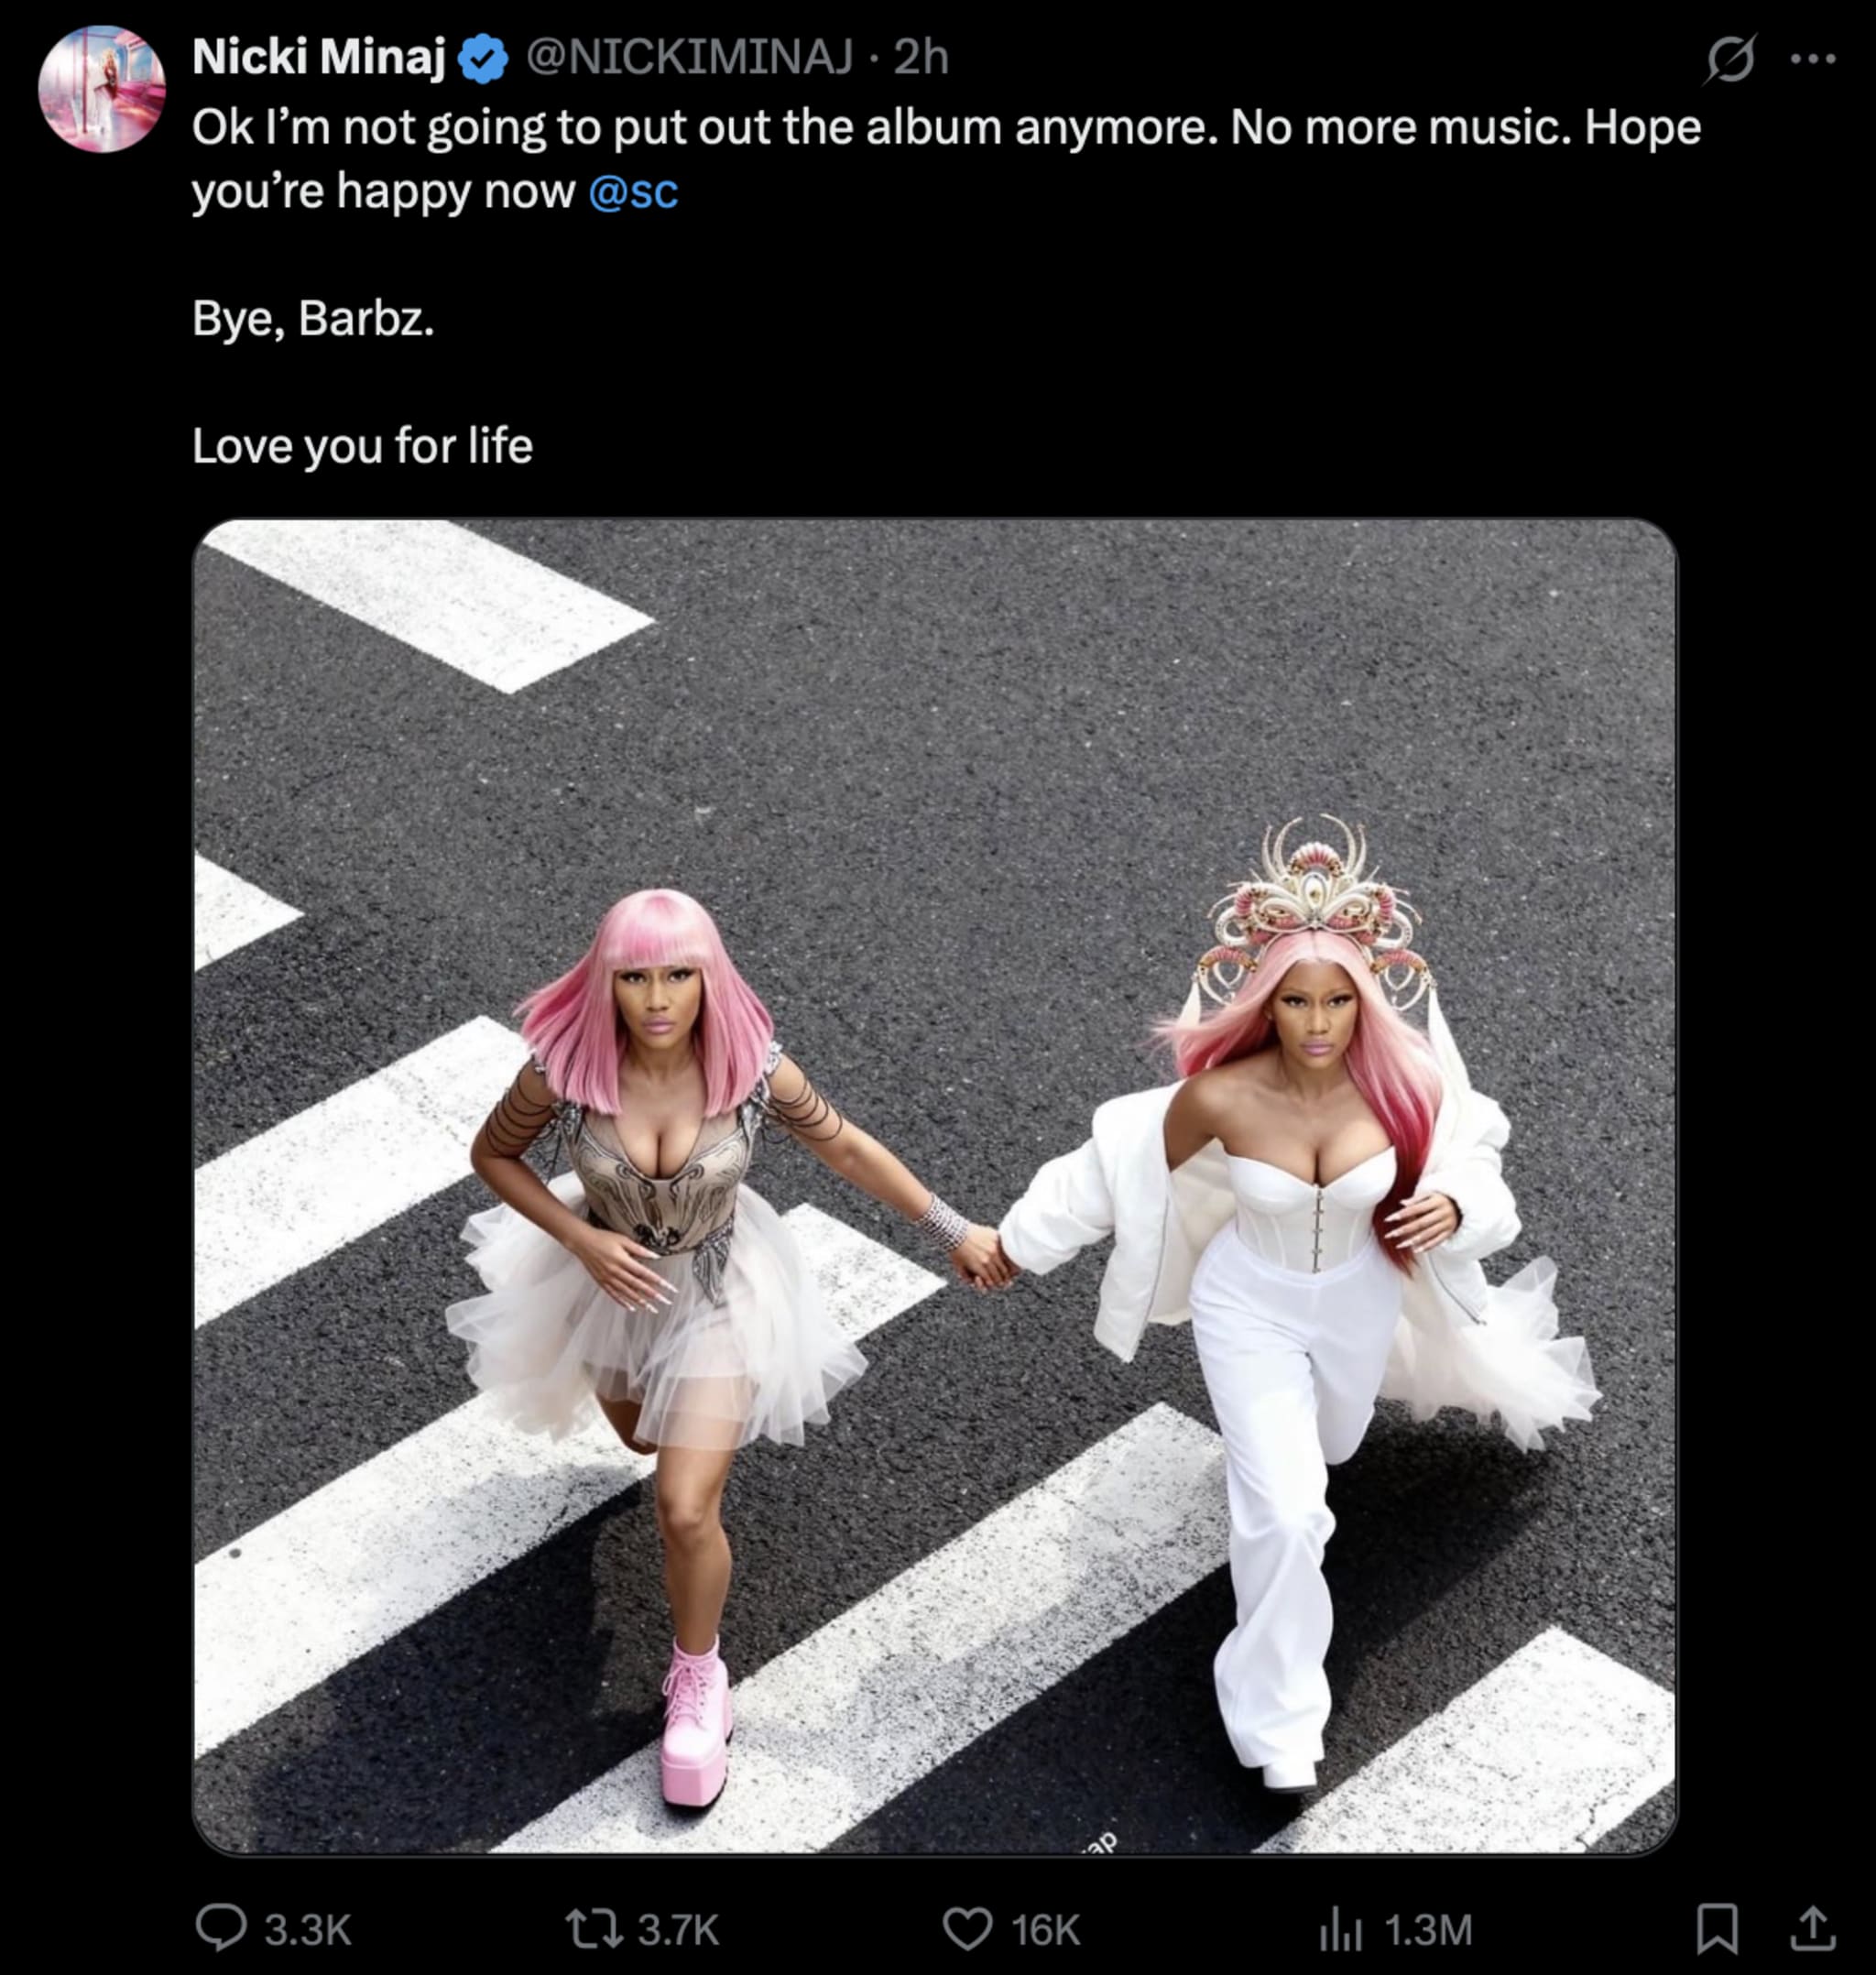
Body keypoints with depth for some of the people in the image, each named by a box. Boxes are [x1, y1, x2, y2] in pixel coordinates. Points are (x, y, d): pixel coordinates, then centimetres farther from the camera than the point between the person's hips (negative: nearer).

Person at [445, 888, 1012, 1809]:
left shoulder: (753, 1067, -28)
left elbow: (846, 1148, -10)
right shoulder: (564, 1069, -29)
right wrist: (582, 1239, -23)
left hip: (717, 1294, -2)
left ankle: (697, 1673, 20)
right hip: (609, 1279, 2)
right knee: (641, 1436, 30)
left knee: (685, 1511, -8)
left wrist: (955, 1231, -5)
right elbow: (492, 1154, -10)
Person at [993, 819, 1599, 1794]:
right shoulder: (1222, 1094, -29)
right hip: (1249, 1309, -3)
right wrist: (1014, 1244, -4)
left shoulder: (1401, 1085, -26)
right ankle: (1277, 1715, 9)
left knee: (1330, 1442, 30)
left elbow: (1466, 1176, -10)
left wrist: (1451, 1210, -34)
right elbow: (1121, 1168, -13)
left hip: (1362, 1301, 3)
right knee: (1285, 1513, -11)